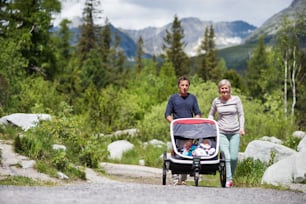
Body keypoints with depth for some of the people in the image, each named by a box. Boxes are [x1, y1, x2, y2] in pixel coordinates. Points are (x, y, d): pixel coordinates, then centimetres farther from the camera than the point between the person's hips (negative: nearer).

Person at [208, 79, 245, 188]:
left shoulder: (236, 99, 2)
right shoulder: (216, 101, 5)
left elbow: (241, 115, 6)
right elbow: (211, 115, 18)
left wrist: (242, 127, -5)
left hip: (235, 133, 0)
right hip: (221, 133, 0)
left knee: (234, 157, -4)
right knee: (226, 157, -13)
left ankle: (231, 176, 19)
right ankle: (228, 180, -9)